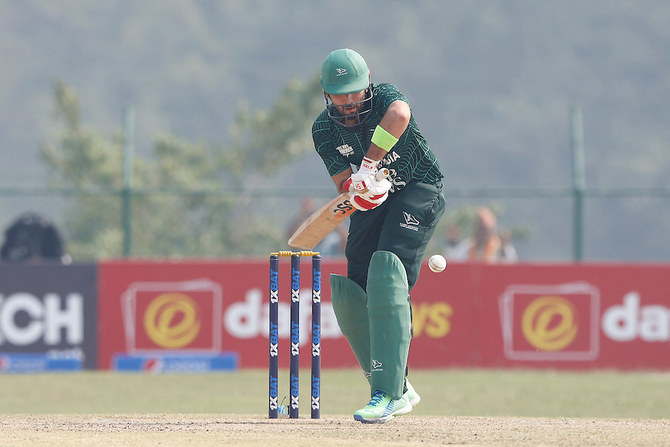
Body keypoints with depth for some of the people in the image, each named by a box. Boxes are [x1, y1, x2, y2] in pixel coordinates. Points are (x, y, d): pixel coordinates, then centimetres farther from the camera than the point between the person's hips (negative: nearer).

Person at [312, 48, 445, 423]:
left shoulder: (384, 97, -21)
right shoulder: (324, 130, -7)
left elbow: (400, 115, -46)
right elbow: (344, 184, -13)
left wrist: (369, 165, -50)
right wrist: (359, 190, -37)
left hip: (419, 192, -6)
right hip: (374, 201, 6)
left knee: (387, 271, -26)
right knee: (351, 294, 0)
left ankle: (386, 394, -30)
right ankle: (400, 390, 17)